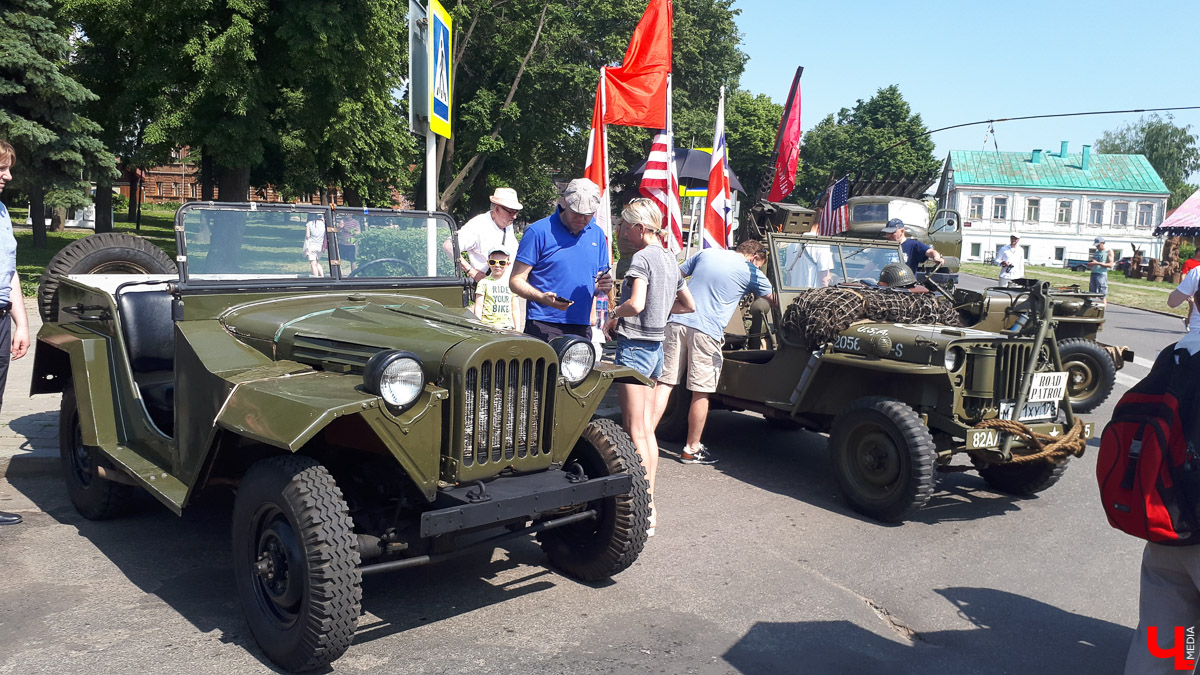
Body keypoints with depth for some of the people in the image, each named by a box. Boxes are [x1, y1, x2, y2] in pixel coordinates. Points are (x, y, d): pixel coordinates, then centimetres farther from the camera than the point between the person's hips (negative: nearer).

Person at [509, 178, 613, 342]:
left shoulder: (597, 234, 13)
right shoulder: (539, 231, -3)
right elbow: (516, 280, -5)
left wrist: (603, 286, -5)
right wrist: (542, 297, -23)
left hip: (581, 327, 5)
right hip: (543, 327, -5)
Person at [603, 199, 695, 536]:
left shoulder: (642, 258, -14)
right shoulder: (669, 259, 13)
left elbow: (635, 304, -29)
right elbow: (689, 305, 22)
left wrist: (613, 314, -11)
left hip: (635, 345, -9)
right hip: (656, 346, 9)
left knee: (635, 431, -4)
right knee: (647, 429, 13)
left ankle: (644, 511, -1)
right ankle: (650, 503, 19)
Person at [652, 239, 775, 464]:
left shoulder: (706, 253, 18)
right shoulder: (751, 273, 6)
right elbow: (774, 300, 16)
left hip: (677, 322, 5)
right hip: (705, 330, -4)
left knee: (664, 382, 4)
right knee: (701, 392, 5)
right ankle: (692, 449, 14)